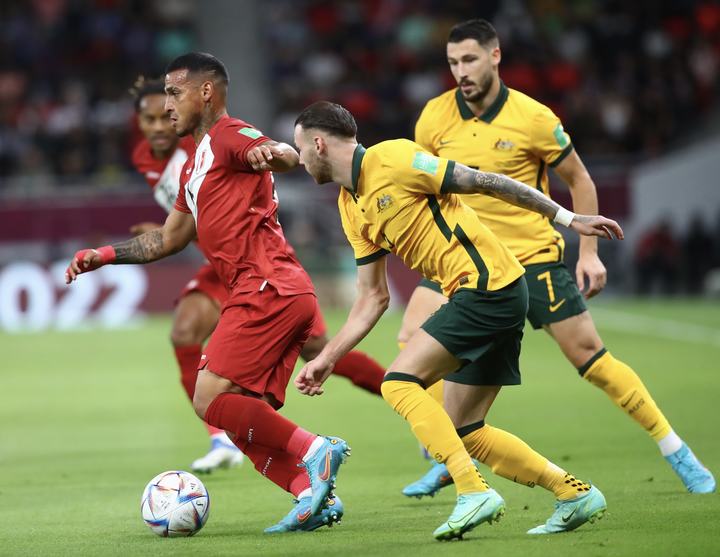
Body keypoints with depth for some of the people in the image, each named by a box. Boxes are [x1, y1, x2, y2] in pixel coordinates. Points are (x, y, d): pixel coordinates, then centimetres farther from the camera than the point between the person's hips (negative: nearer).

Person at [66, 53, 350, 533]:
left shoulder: (229, 136, -3)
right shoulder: (195, 164, 27)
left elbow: (290, 156, -25)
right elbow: (169, 239, 37)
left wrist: (270, 152, -48)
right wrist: (104, 256, 32)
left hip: (268, 290, -10)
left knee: (211, 399, -15)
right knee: (246, 416, 5)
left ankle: (315, 452, -18)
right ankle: (315, 494, -2)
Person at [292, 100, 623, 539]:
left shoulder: (392, 159, -11)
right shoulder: (350, 207, 16)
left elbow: (484, 182, -9)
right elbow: (373, 297, 20)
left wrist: (567, 218, -6)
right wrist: (327, 359, 16)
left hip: (488, 285, -9)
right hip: (491, 295, 9)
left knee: (400, 383, -13)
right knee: (465, 433, 9)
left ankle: (475, 493, -17)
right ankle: (575, 493, 13)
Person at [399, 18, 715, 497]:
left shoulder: (533, 118, -13)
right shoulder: (435, 117, -5)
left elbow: (578, 179, 0)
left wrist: (589, 252, -4)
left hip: (534, 256, -3)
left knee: (590, 356, -3)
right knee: (414, 340, -16)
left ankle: (678, 453, 10)